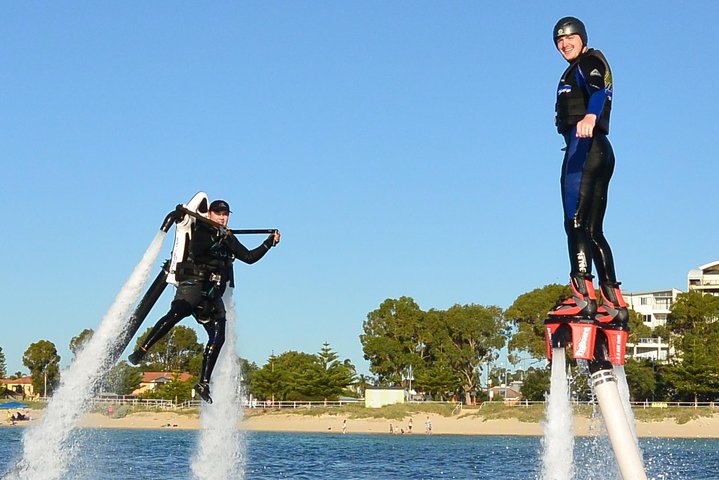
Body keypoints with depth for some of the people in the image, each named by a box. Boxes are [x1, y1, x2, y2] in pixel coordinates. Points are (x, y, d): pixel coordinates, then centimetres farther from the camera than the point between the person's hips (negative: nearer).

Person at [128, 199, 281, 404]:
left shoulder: (229, 239, 24)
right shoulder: (201, 230, 4)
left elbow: (249, 257, 28)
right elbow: (196, 251, -16)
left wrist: (270, 242, 21)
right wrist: (219, 237, -24)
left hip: (212, 294, 6)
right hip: (193, 285, -6)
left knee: (218, 335, -8)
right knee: (176, 313, -32)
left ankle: (203, 383, -5)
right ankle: (142, 350, -34)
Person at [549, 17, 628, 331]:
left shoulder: (589, 61, -2)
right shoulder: (577, 70, 27)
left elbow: (599, 92, -23)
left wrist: (589, 117, -43)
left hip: (584, 146, -10)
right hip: (601, 151, 10)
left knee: (575, 222, -17)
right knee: (593, 231, 8)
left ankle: (583, 296, -25)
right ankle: (615, 305, 6)